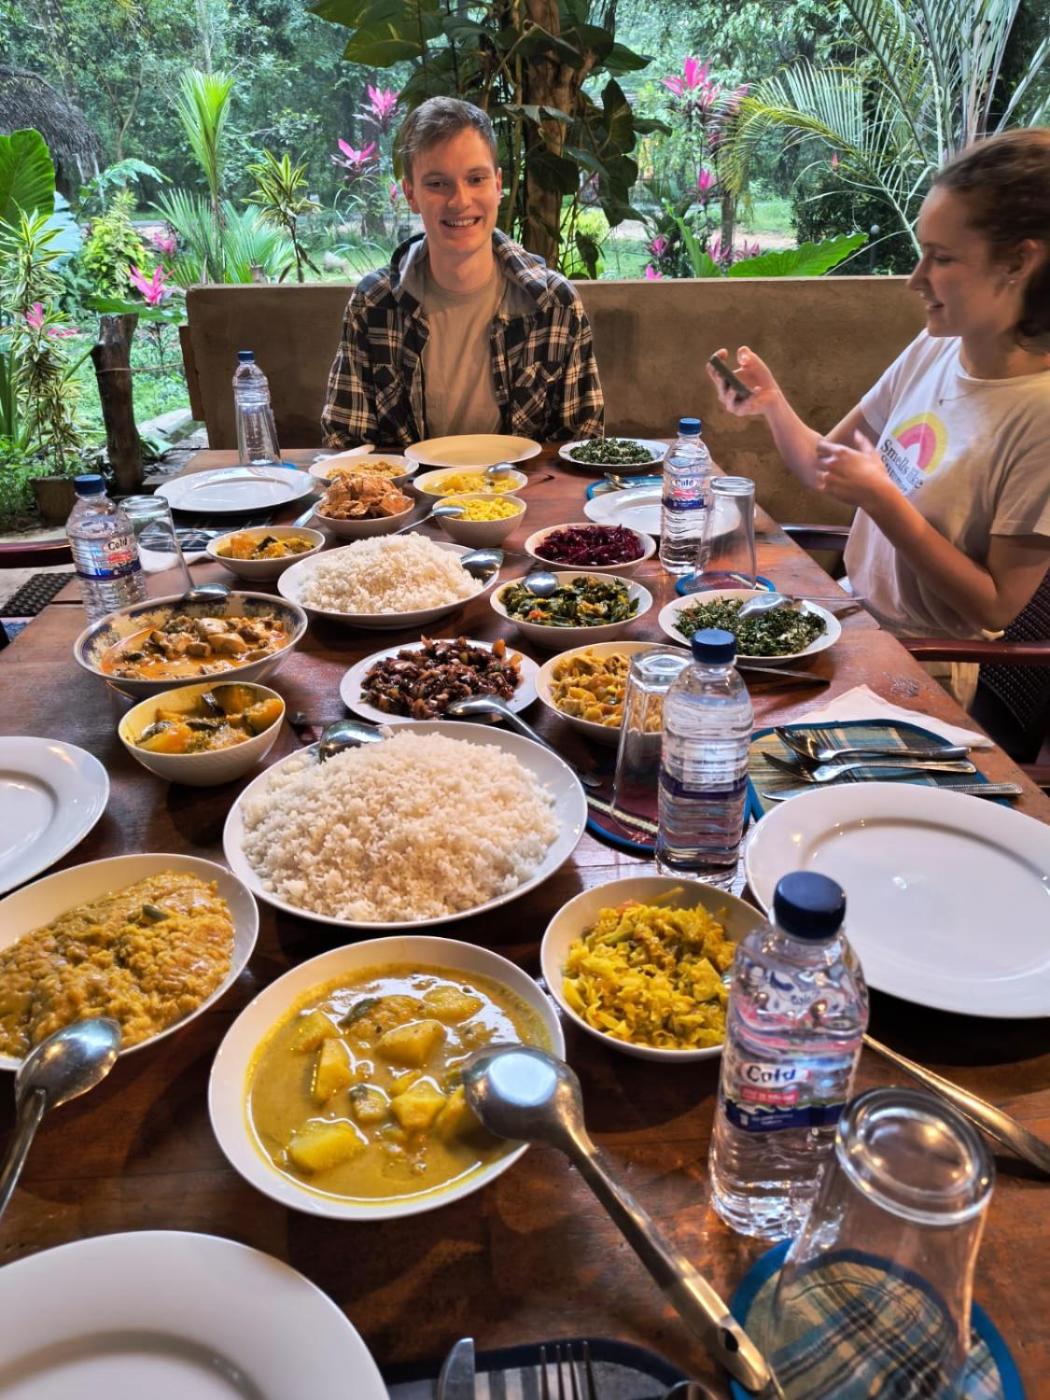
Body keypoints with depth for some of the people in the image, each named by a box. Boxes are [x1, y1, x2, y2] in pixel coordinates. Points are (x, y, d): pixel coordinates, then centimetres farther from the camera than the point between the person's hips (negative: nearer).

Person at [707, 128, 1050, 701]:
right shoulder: (934, 347, -2)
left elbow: (997, 608, -20)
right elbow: (822, 469, 4)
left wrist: (881, 499, -25)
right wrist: (772, 402, -15)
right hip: (854, 618, 6)